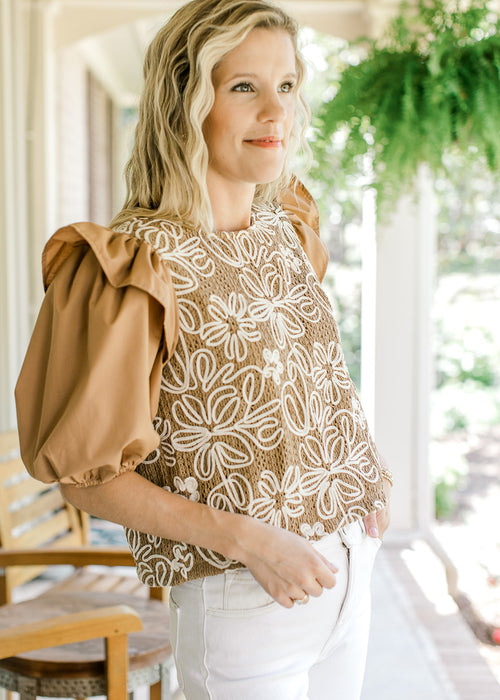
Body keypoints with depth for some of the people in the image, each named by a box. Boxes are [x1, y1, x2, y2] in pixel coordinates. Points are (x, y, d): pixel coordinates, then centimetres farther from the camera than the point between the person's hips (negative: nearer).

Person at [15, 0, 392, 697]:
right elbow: (88, 475, -17)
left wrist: (361, 476, 3)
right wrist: (249, 540, -22)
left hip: (350, 562, 7)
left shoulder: (286, 226, 4)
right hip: (241, 596, -7)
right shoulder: (141, 264, -19)